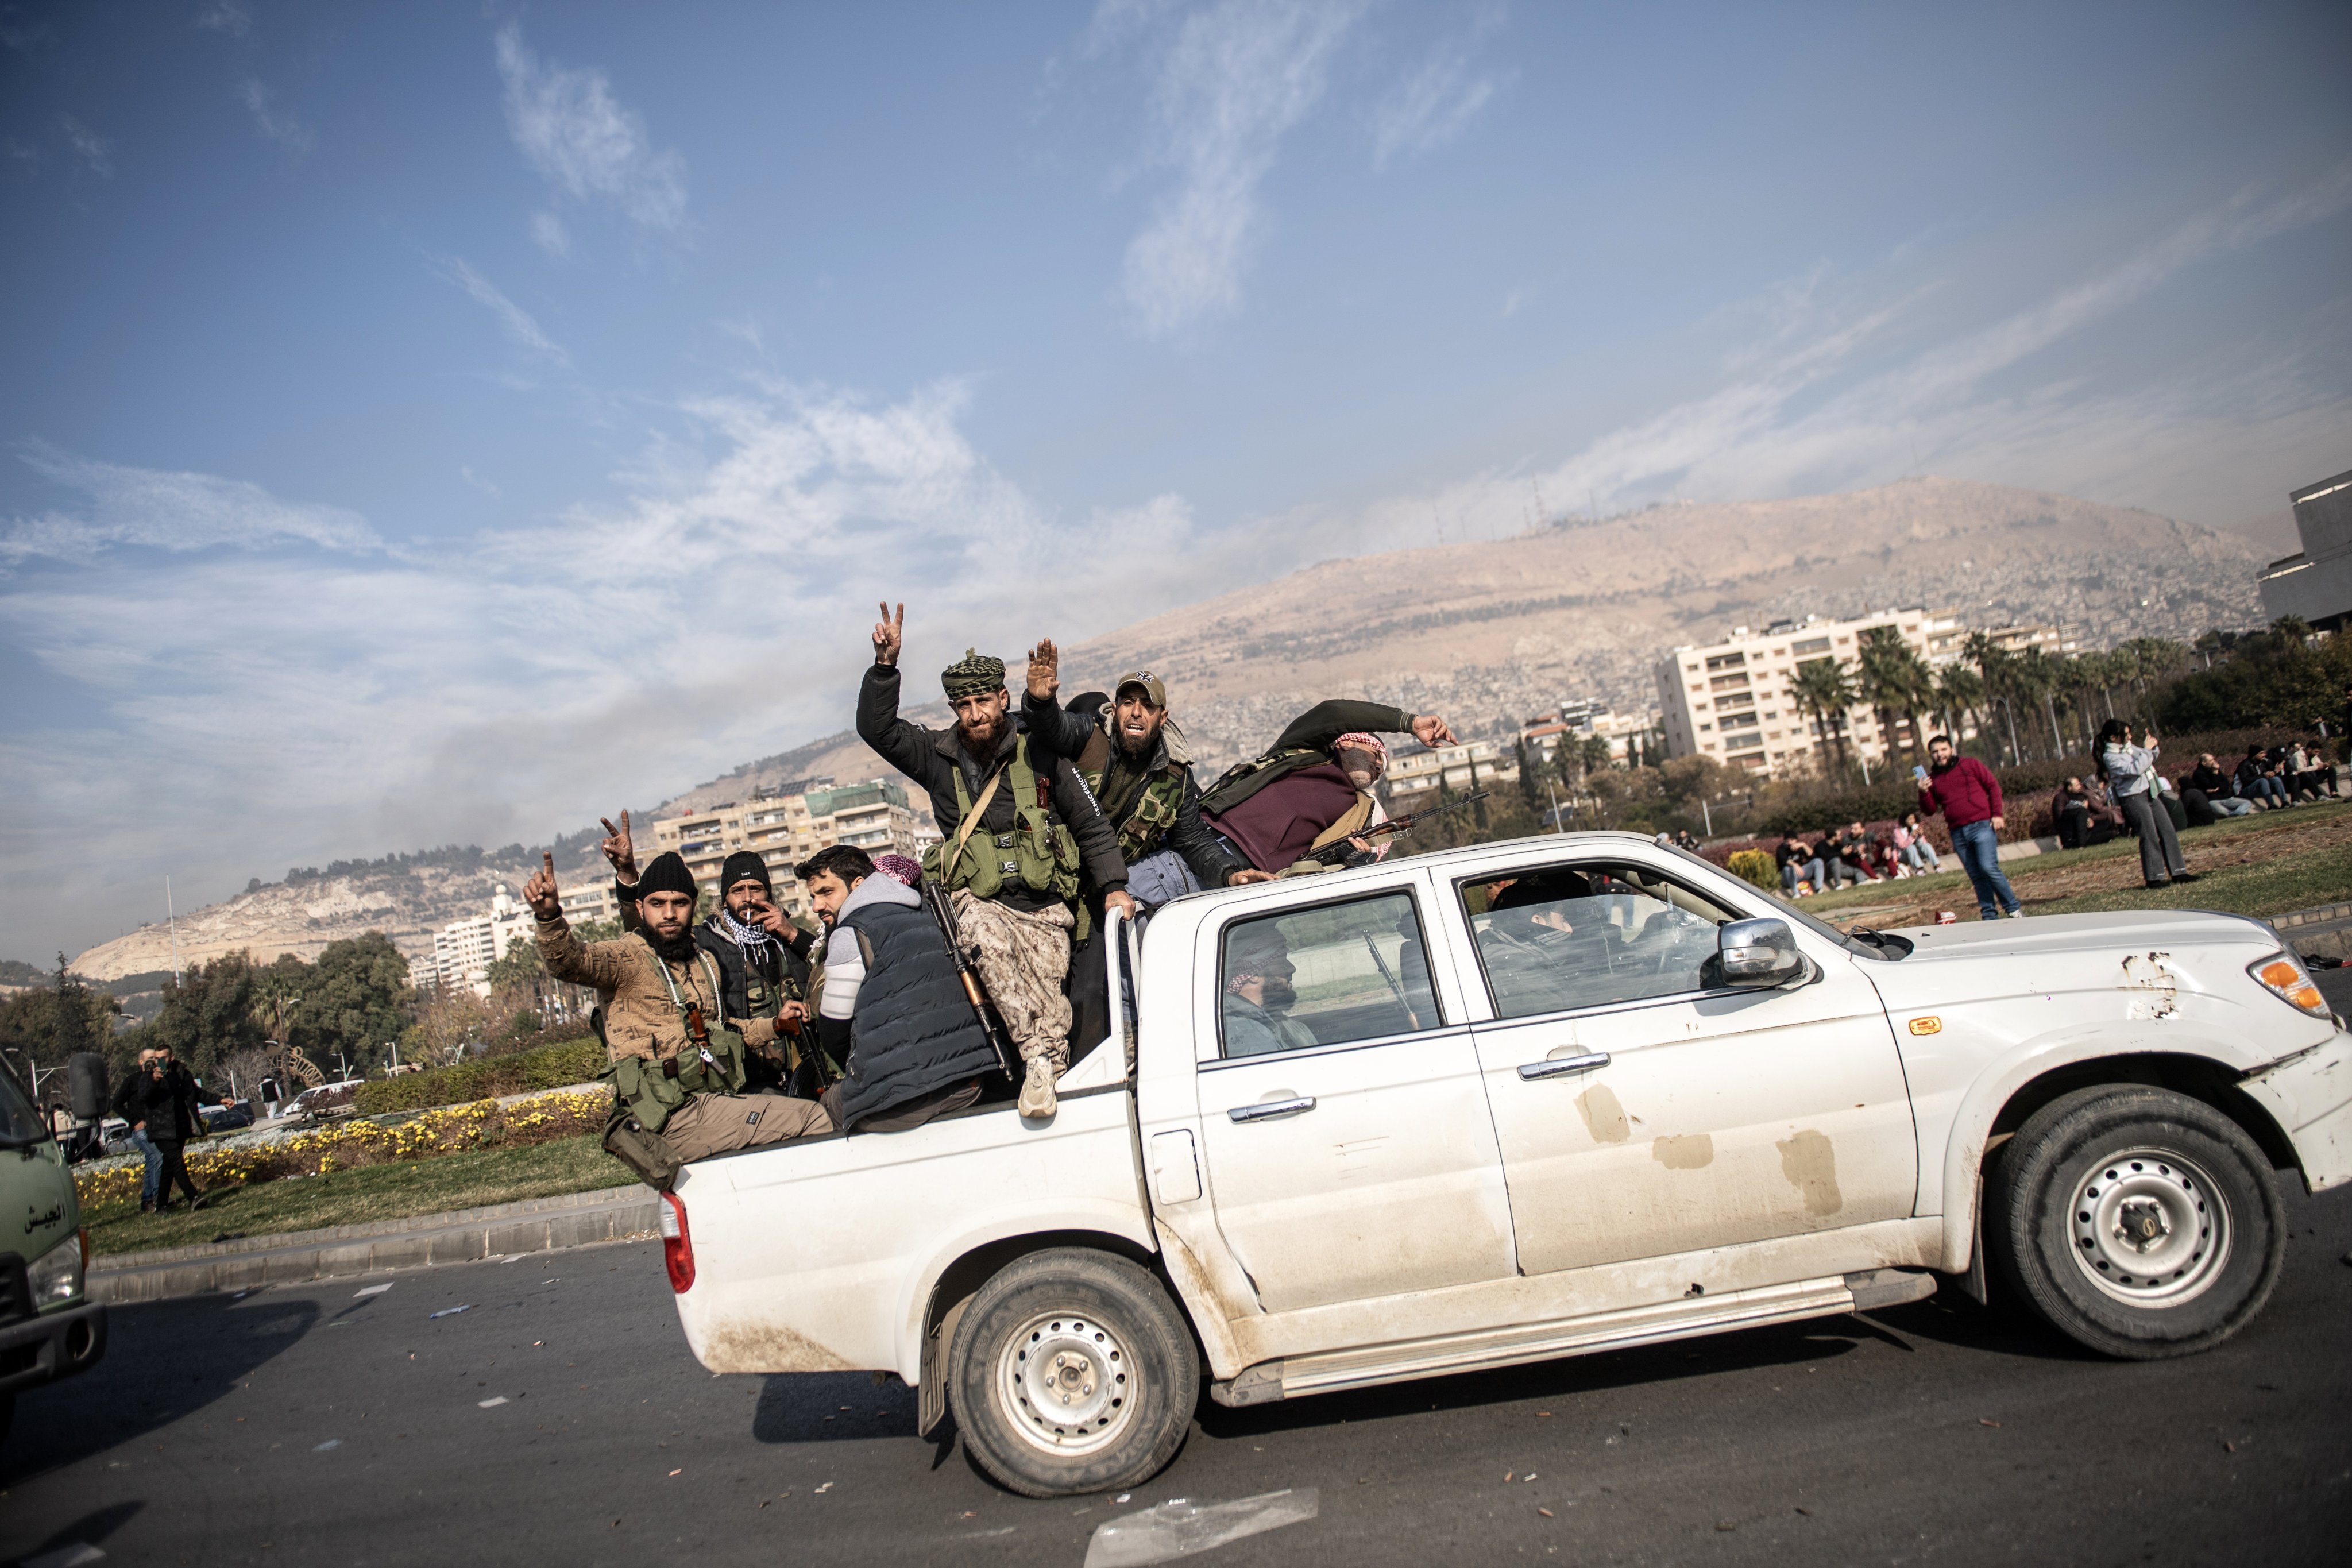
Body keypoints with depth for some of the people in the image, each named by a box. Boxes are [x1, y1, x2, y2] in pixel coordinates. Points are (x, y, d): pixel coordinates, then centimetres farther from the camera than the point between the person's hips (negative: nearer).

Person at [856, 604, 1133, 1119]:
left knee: (1045, 984, -24)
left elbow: (1093, 826, 11)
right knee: (988, 941, -34)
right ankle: (1042, 1055, -34)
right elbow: (876, 728, 2)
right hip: (978, 901, 0)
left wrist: (1114, 886, 1)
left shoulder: (1041, 758, 7)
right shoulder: (939, 756, 12)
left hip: (1044, 907, 1)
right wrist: (886, 666, -10)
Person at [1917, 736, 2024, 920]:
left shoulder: (1970, 765, 5)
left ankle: (2014, 909, -2)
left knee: (1989, 868, -15)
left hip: (1981, 825, -4)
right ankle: (1990, 916, 11)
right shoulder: (1932, 778, 11)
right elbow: (1930, 811, 9)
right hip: (1958, 833, 4)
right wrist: (1924, 793, -9)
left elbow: (1993, 786, 4)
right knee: (1976, 877, 6)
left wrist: (1997, 814, -5)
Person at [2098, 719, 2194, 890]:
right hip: (2133, 798, -8)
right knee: (2150, 837, -5)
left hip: (2150, 794, 8)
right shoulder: (2110, 757, -15)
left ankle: (2178, 872, 16)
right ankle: (2154, 877, 4)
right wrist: (2147, 749, -16)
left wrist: (2152, 747, 3)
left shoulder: (2129, 747, 9)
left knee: (2168, 833, 8)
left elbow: (2149, 759, 23)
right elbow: (2135, 769, -24)